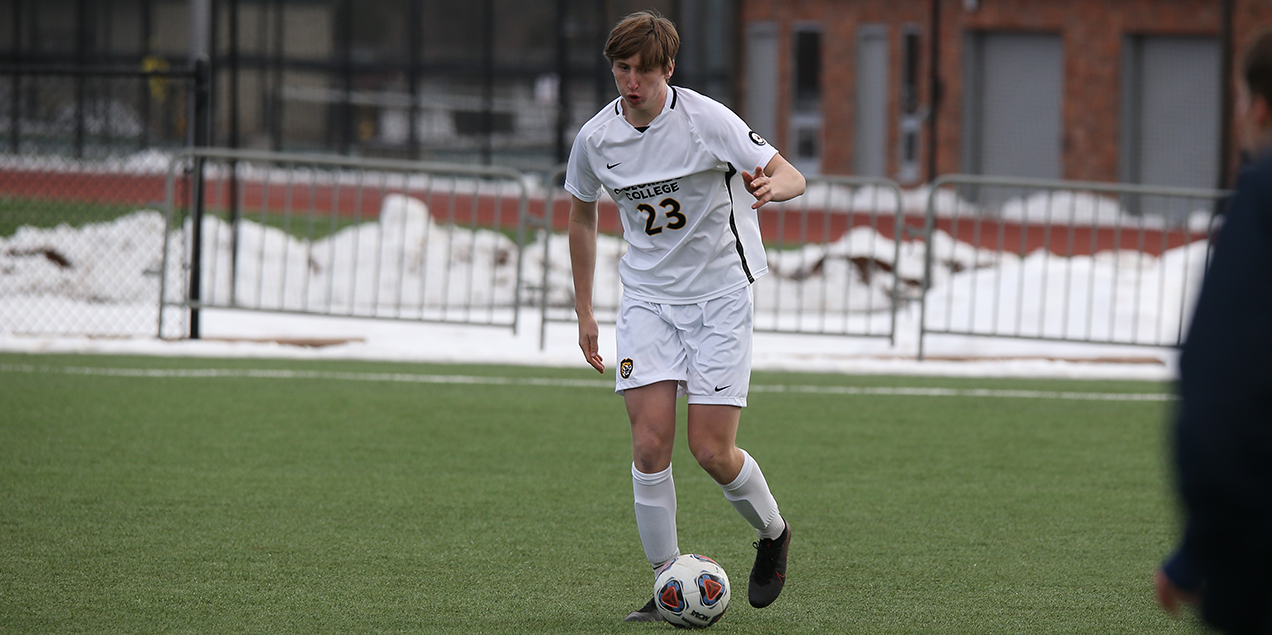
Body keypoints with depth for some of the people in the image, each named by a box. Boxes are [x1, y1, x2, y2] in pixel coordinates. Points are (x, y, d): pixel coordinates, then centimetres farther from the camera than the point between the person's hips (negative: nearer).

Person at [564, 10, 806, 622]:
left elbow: (791, 176, -15)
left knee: (711, 451, -7)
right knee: (650, 444, -11)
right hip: (647, 297, 3)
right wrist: (584, 312, 15)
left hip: (719, 293, -3)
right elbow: (581, 215, 15)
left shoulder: (706, 119, -14)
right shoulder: (595, 138, -3)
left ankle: (772, 533, 23)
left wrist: (771, 186, -40)